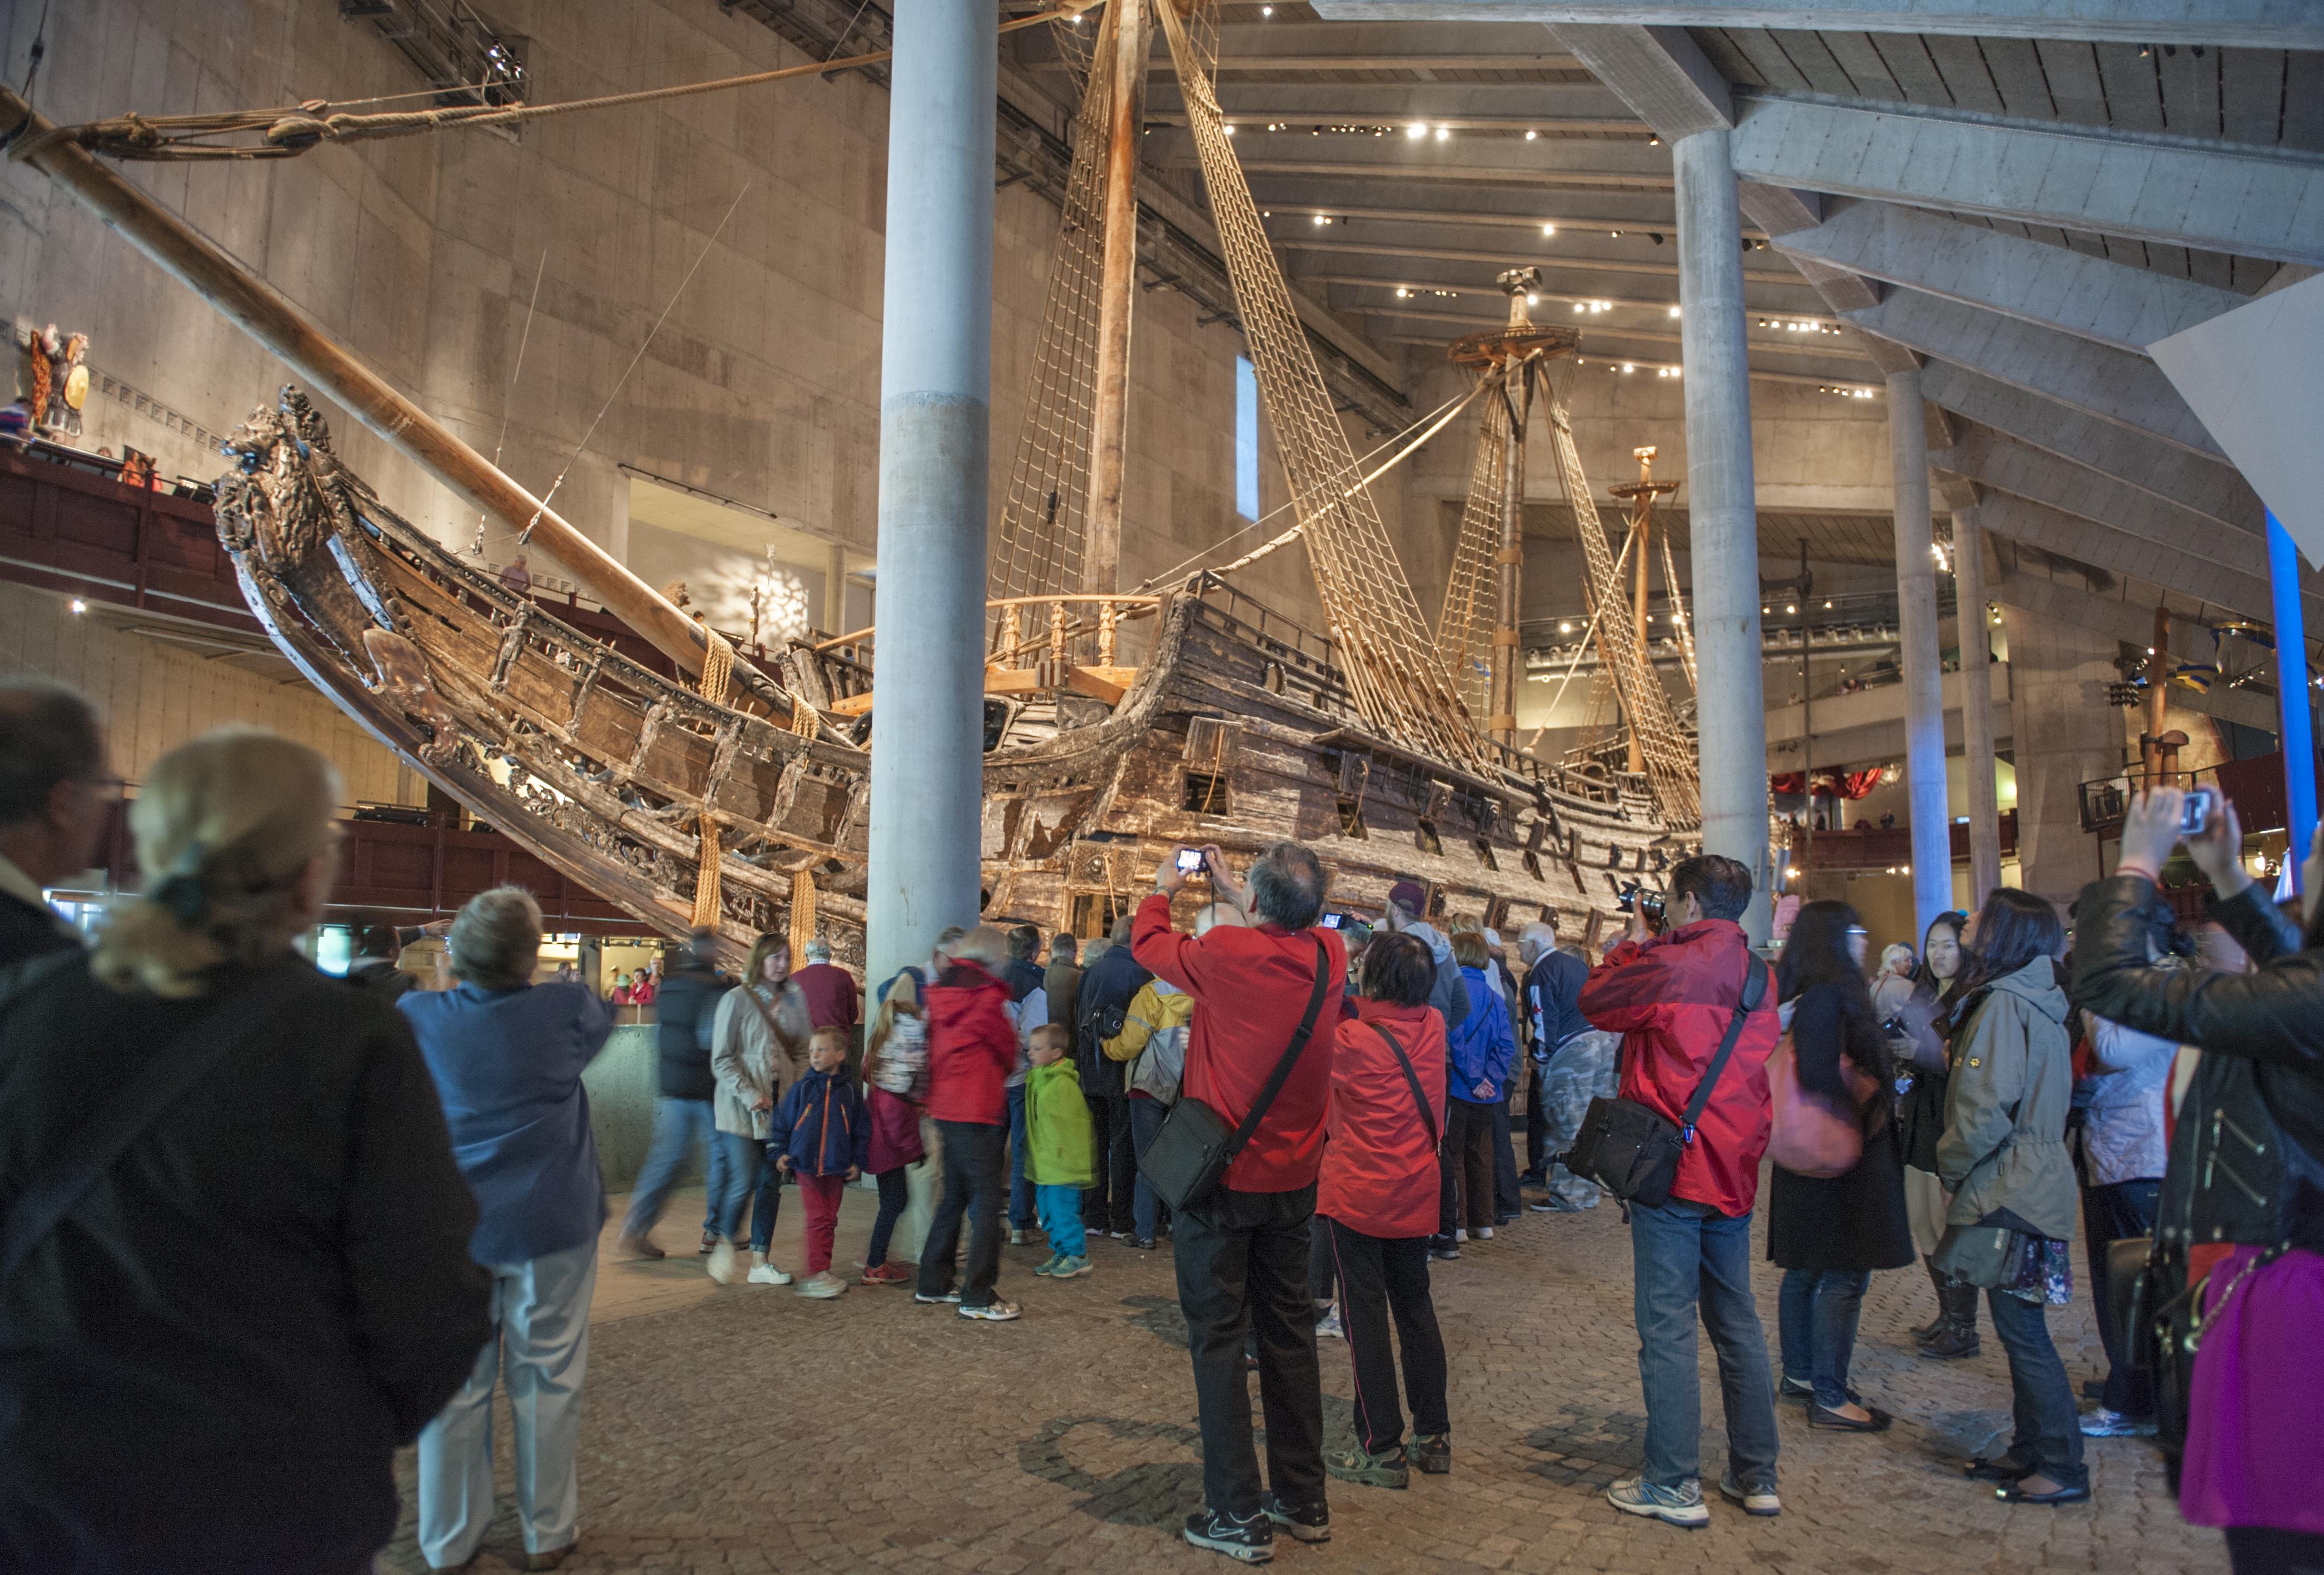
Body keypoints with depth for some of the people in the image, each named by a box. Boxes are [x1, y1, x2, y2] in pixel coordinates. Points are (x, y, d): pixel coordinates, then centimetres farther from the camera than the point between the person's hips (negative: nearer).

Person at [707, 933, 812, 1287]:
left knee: (772, 1183, 8)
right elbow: (722, 1059, -6)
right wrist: (751, 1095, -14)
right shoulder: (736, 1000, -6)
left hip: (782, 1103, 5)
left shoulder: (794, 1000, 9)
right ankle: (724, 1245, 15)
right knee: (744, 1182, -10)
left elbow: (803, 1052, 14)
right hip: (742, 1107, -5)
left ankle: (760, 1262, 17)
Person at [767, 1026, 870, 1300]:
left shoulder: (849, 1091, 3)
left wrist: (857, 1161, 4)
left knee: (829, 1221, 10)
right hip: (806, 1166, -2)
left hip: (836, 1169, 2)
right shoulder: (802, 1089, 0)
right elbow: (781, 1121, 6)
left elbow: (862, 1129, 9)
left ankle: (822, 1272, 21)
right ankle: (816, 1273, -4)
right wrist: (779, 1153, -1)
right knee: (818, 1219, -8)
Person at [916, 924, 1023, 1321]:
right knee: (987, 1199, -4)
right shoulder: (986, 994, -12)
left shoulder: (940, 991, 9)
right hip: (976, 1107, -8)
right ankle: (978, 1297, -3)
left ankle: (933, 1285, 23)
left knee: (954, 1197, 17)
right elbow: (1007, 1050, 0)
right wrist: (1003, 1070, 20)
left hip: (944, 1106, 8)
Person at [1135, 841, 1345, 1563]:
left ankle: (1237, 1515, 10)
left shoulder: (1229, 953, -21)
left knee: (1217, 1336, 5)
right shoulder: (1327, 956, -7)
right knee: (1287, 1329, 16)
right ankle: (1303, 1499, 27)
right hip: (1294, 1178, 5)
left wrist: (1163, 888, 18)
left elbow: (1149, 943, -1)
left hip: (1223, 1177, -5)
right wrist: (1232, 891, 27)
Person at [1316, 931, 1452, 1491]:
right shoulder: (1433, 1027, -3)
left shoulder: (1352, 1040, -18)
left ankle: (1382, 1450, 6)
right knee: (1415, 1308, 16)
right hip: (1414, 1194, 6)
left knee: (1365, 1318, 1)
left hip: (1356, 1195, -6)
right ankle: (1434, 1435, 23)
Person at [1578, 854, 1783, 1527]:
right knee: (1737, 1321, 16)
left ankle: (1673, 1484, 5)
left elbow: (1597, 1001, -4)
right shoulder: (1756, 975, 9)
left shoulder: (1675, 964, -15)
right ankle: (1756, 1475, 24)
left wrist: (1632, 942, 10)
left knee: (1666, 1325, -1)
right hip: (1734, 1169, 8)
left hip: (1675, 1169, -8)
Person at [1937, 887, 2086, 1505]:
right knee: (2021, 1326, 15)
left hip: (2008, 1189, -9)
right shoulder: (2043, 1003, 11)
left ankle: (2062, 1467, 5)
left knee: (2021, 1328, -2)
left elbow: (1986, 1109, -23)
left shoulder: (2003, 1003, -17)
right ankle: (2029, 1452, 24)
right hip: (2038, 1180, 9)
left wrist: (1950, 1164, -8)